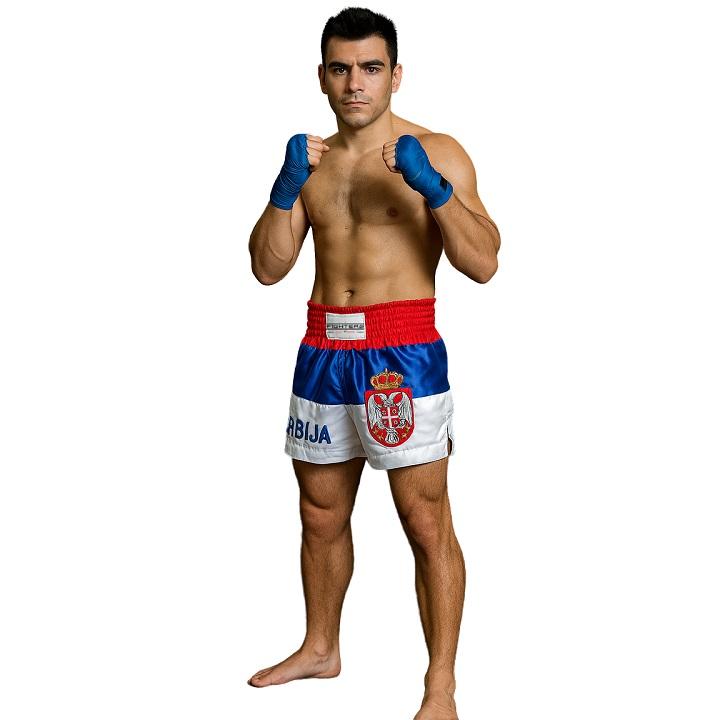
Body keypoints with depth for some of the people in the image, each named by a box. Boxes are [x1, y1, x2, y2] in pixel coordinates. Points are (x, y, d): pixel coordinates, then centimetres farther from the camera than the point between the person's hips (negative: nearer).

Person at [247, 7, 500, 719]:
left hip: (404, 353, -5)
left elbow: (484, 263, -10)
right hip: (323, 350, 5)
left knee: (426, 521, -5)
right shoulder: (312, 160, 13)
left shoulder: (436, 153, -2)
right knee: (321, 514, 15)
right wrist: (285, 189, -8)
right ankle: (320, 648, 34)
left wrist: (432, 187, -23)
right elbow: (267, 267, 7)